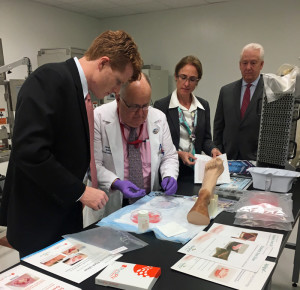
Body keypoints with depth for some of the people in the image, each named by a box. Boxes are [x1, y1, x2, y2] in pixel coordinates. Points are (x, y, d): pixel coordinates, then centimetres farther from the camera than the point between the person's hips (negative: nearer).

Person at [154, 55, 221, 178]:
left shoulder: (204, 106, 10)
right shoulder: (161, 105, -4)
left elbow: (206, 138, 16)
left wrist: (212, 149, -4)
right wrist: (178, 153, -18)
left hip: (195, 169, 4)